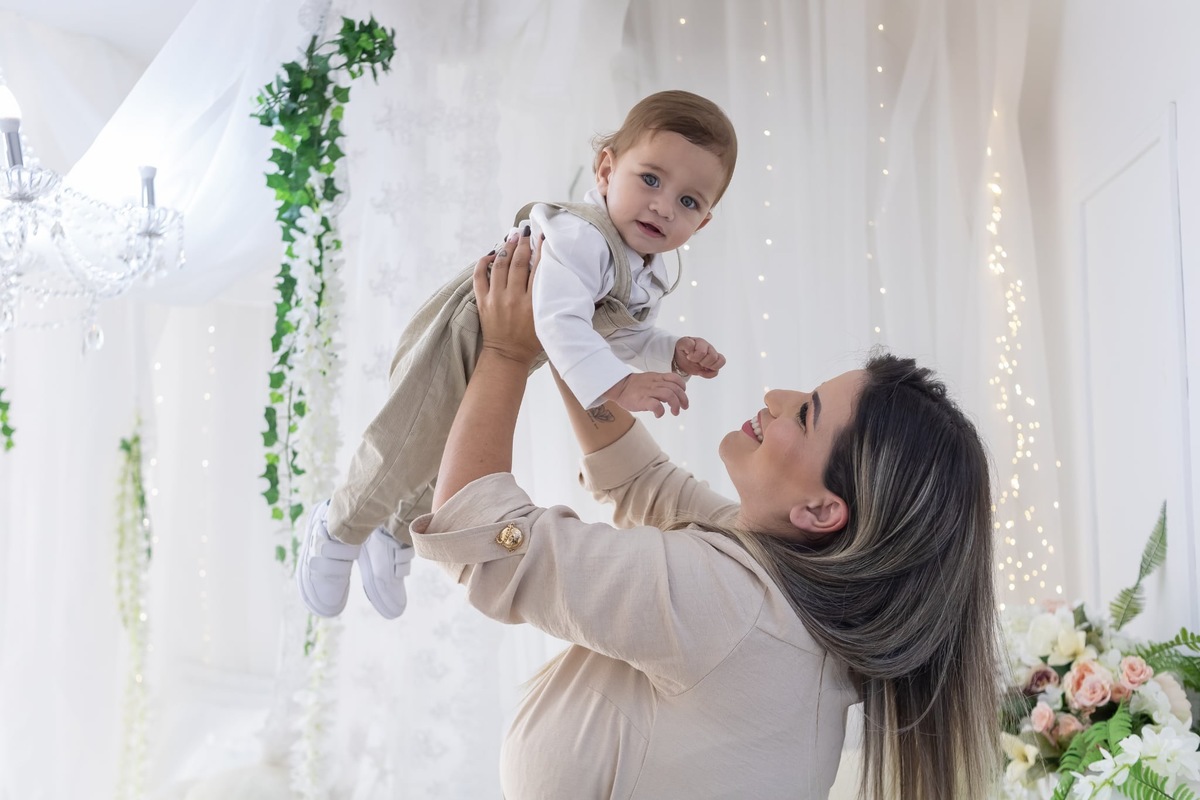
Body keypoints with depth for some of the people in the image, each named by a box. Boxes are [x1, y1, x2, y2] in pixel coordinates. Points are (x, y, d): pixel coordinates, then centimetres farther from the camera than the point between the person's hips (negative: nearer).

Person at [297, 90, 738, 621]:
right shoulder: (580, 235, -37)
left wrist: (674, 354, -11)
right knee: (404, 458, -2)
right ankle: (337, 532, 29)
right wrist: (616, 384, -55)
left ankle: (396, 537, 50)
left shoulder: (650, 277, -6)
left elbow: (625, 336, 8)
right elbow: (559, 321, -48)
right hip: (457, 341, -9)